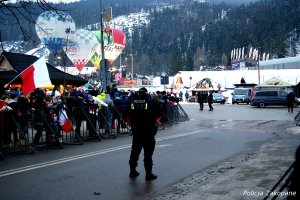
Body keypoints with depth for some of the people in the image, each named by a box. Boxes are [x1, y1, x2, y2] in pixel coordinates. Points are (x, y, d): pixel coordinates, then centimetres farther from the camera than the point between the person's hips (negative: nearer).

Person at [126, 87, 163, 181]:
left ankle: (132, 171, 25)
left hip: (136, 130, 3)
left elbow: (128, 117, 4)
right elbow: (159, 114, -7)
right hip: (148, 130, -3)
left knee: (135, 151, 16)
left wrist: (132, 125, 14)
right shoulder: (151, 101, -5)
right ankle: (148, 174, 7)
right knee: (148, 152, 4)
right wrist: (154, 123, 6)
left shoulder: (132, 101, 3)